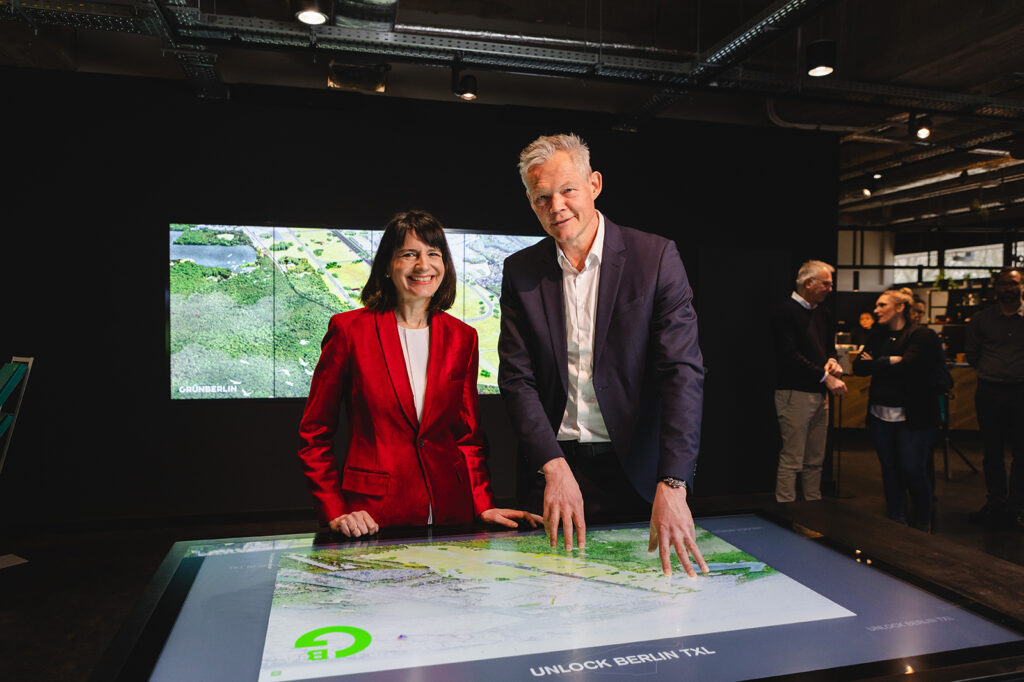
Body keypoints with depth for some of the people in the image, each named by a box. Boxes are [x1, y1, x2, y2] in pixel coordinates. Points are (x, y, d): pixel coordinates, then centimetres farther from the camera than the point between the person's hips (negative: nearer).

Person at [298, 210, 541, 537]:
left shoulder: (462, 337, 5)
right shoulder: (350, 329, -5)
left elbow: (468, 435, 9)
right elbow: (314, 434, 0)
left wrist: (484, 506, -3)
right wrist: (335, 512, -9)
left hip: (449, 510, 3)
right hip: (373, 519, -3)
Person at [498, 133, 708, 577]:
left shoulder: (655, 257, -7)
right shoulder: (520, 271, 1)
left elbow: (683, 370, -13)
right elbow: (517, 379, -2)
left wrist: (671, 485, -23)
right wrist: (554, 467, -15)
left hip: (638, 470, -1)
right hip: (555, 464, 2)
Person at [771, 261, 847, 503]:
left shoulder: (822, 314, 17)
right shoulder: (786, 312, -9)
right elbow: (790, 356, -17)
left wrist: (832, 360, 2)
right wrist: (825, 377, -16)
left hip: (819, 394, 8)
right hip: (794, 392, -8)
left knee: (815, 460, 14)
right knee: (791, 460, -5)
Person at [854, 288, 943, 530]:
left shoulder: (922, 335, -6)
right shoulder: (878, 335, 12)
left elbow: (907, 366, -20)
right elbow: (858, 367, 2)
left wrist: (875, 363, -7)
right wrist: (890, 361, -13)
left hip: (913, 416, -5)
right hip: (881, 414, 6)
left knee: (913, 469, -3)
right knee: (890, 470, 10)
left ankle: (922, 521, 19)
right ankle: (896, 521, 22)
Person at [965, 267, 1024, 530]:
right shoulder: (981, 318, 5)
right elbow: (971, 353, 13)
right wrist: (990, 371, 7)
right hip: (989, 391, 1)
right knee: (992, 451, 8)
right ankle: (996, 502, 20)